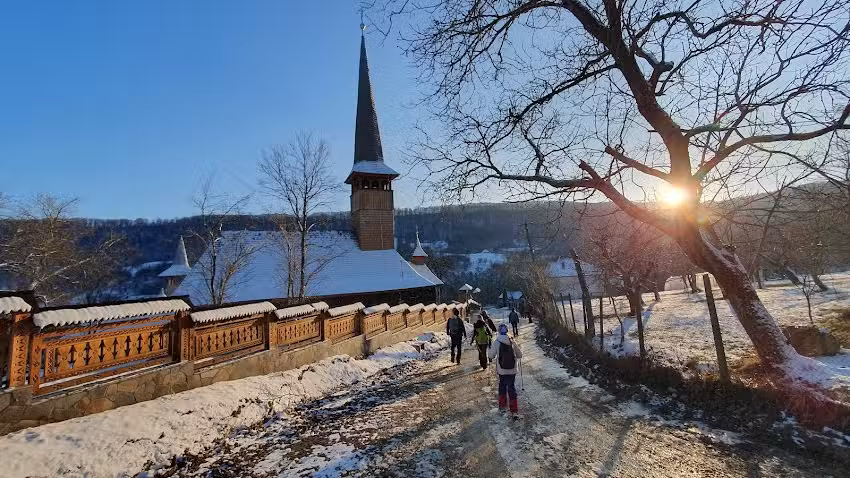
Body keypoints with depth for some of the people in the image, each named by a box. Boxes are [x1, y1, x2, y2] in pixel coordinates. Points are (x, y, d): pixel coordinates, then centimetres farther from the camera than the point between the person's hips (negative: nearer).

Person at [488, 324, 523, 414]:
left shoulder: (496, 342, -12)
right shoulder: (512, 342, -8)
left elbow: (491, 356, -7)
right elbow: (520, 355, 0)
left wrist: (489, 349, 13)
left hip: (502, 370, 0)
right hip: (512, 370, 1)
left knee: (502, 386, 20)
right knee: (512, 388, 10)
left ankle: (502, 405, 29)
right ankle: (514, 409, 10)